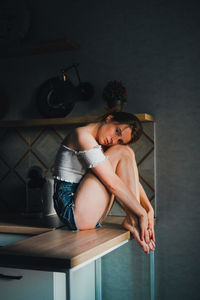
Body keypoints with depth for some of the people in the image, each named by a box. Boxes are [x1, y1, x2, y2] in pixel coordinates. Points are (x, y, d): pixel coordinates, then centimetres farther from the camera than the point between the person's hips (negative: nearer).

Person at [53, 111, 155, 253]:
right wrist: (142, 213, -15)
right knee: (122, 153, -12)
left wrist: (149, 209, -1)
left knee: (127, 152, 2)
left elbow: (132, 180, 12)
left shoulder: (102, 146, 16)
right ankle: (132, 220, -16)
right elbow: (112, 183, -18)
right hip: (73, 210, -9)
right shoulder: (82, 135, -13)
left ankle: (132, 220, -11)